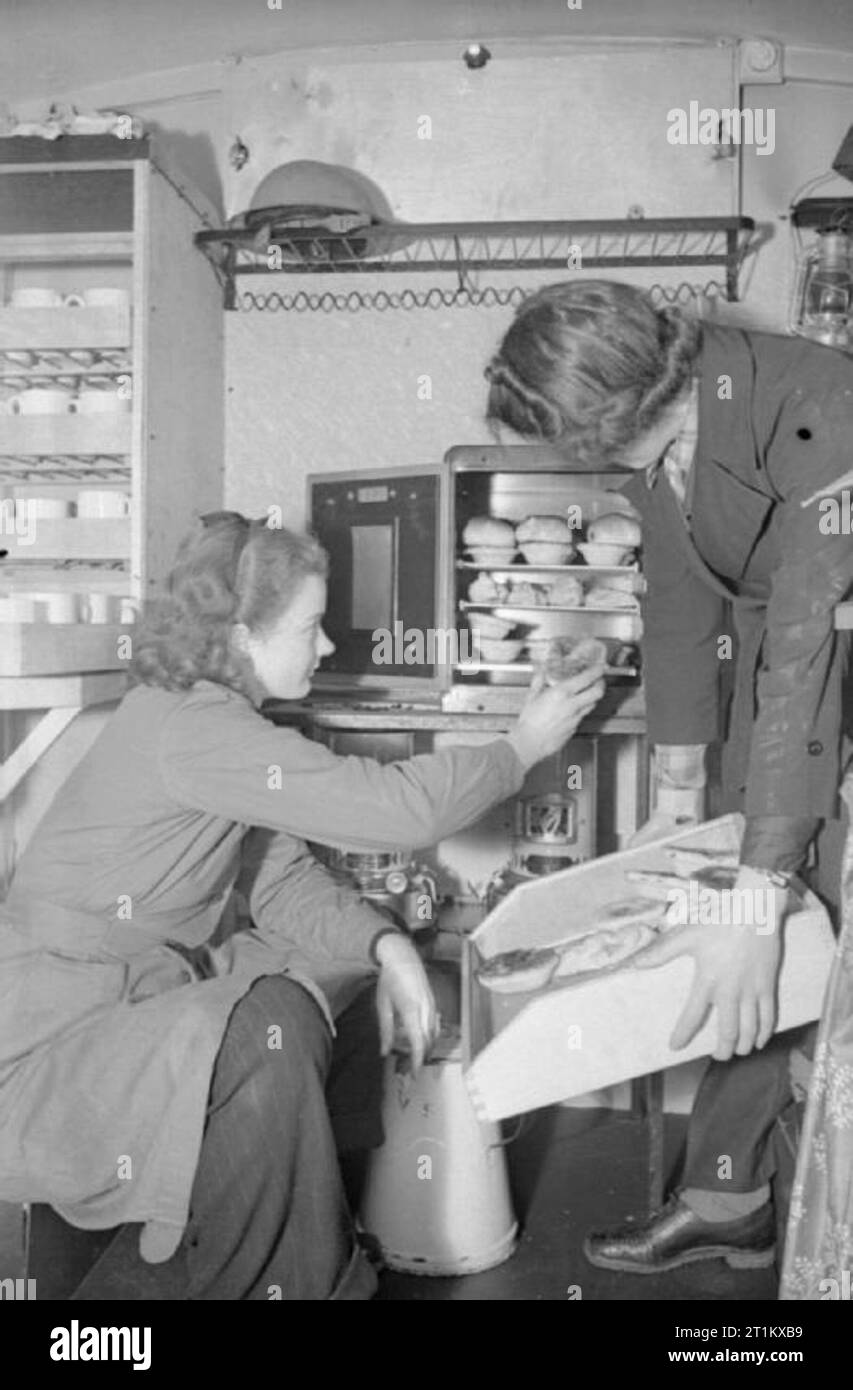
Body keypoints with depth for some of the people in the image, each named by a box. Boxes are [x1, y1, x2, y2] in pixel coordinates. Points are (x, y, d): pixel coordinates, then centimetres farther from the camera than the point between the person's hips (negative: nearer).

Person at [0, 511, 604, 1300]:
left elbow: (284, 879, 4)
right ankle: (270, 1282, -7)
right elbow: (396, 809, -28)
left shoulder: (221, 718, 5)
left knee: (349, 975, 10)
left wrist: (386, 947, -12)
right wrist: (522, 747, -13)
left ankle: (325, 1257, 21)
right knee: (265, 1044, -32)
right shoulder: (189, 726, -26)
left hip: (150, 985, 10)